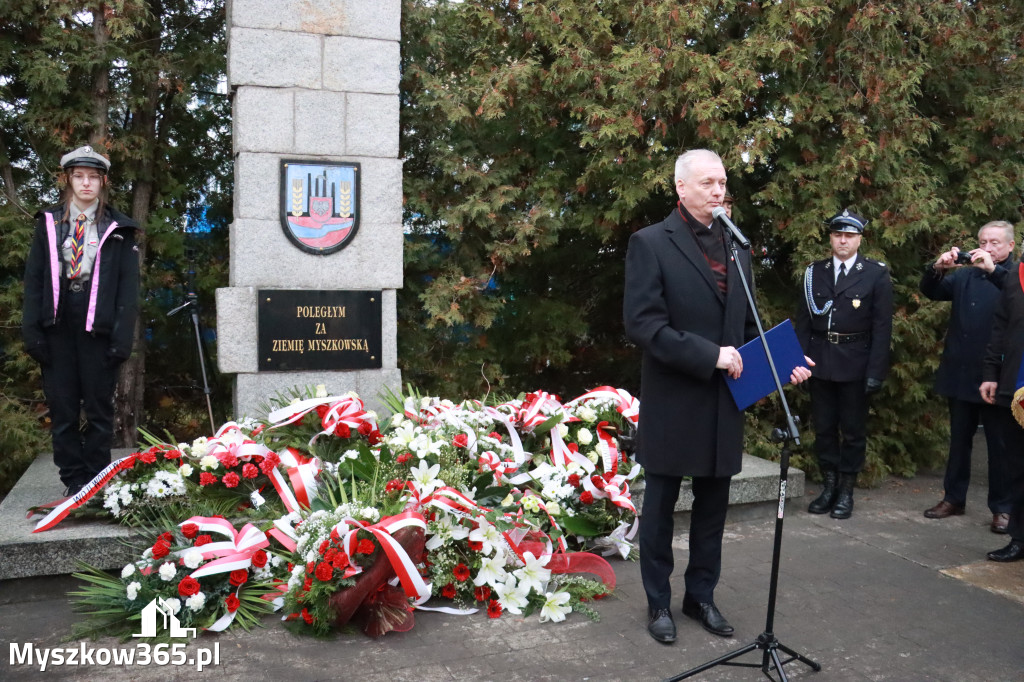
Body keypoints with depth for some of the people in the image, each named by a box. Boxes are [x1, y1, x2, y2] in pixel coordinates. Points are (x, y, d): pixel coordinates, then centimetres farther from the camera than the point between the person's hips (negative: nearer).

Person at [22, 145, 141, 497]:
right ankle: (73, 480, 14)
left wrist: (123, 335, -8)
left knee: (99, 409, 4)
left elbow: (128, 284, 0)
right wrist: (32, 329, -1)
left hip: (98, 329, -2)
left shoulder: (118, 229, 5)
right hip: (57, 328, 2)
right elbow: (34, 279, 8)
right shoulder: (49, 223, 10)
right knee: (62, 409, 5)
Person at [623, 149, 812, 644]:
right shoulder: (650, 243, -8)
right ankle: (658, 603, 25)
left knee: (713, 505, 15)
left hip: (724, 402, 6)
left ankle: (701, 595, 32)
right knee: (660, 505, 9)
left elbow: (746, 325, 16)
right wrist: (708, 356, -21)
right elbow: (641, 324, -17)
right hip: (672, 401, -5)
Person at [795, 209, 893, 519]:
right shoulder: (814, 272, 6)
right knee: (823, 427, 9)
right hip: (819, 362, 3)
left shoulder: (876, 274, -2)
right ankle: (829, 485, 22)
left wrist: (875, 371, -10)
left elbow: (882, 327, -4)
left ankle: (846, 491, 17)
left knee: (853, 430, 6)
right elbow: (803, 320, 7)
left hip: (855, 363, -3)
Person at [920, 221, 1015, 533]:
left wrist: (993, 270, -31)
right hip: (961, 372, 5)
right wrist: (938, 268, -13)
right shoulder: (965, 274, 11)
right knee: (959, 439, 14)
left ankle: (1002, 507, 12)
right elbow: (930, 292, 5)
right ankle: (954, 498, 24)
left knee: (999, 443, 3)